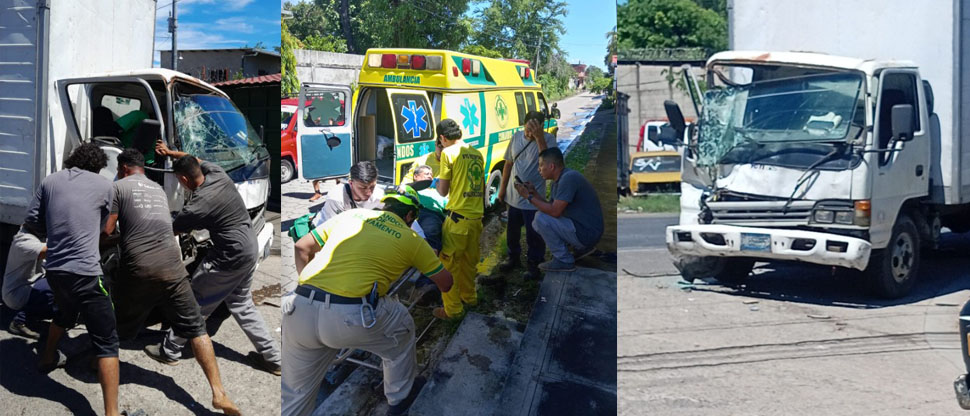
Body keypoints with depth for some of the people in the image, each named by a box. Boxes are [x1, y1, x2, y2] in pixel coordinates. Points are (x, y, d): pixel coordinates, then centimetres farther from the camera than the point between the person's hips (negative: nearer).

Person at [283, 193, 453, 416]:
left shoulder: (351, 214, 22)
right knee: (401, 328, 29)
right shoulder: (411, 239, 14)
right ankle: (400, 397, 44)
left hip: (298, 310, 4)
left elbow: (301, 248, 23)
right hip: (351, 316, -3)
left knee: (295, 394, 20)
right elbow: (446, 284, 25)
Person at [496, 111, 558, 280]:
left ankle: (533, 264, 20)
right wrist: (503, 188, 12)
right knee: (512, 230, 19)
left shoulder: (548, 139, -13)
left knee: (533, 234, 3)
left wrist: (539, 137, -36)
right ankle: (513, 257, 38)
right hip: (513, 196, 5)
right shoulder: (517, 137, 2)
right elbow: (509, 163, 11)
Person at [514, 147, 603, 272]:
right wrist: (534, 193, 2)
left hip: (587, 233, -10)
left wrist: (529, 197, -16)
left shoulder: (569, 178, -21)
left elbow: (554, 211, -25)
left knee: (541, 219, -17)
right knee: (537, 222, 15)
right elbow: (550, 207, 12)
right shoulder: (559, 180, 10)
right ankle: (581, 247, 16)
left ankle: (563, 260, -6)